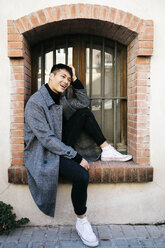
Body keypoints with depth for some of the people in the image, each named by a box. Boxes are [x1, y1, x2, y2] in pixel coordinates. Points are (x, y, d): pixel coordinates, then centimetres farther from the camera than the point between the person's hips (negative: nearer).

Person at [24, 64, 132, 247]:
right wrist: (75, 156, -24)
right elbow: (46, 139, -25)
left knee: (85, 113, 0)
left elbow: (84, 103, 14)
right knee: (82, 175, -31)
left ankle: (107, 150, 0)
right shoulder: (35, 103, -20)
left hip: (62, 145, 9)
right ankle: (81, 221, -6)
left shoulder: (60, 98, 7)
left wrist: (75, 81, 1)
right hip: (45, 153, -8)